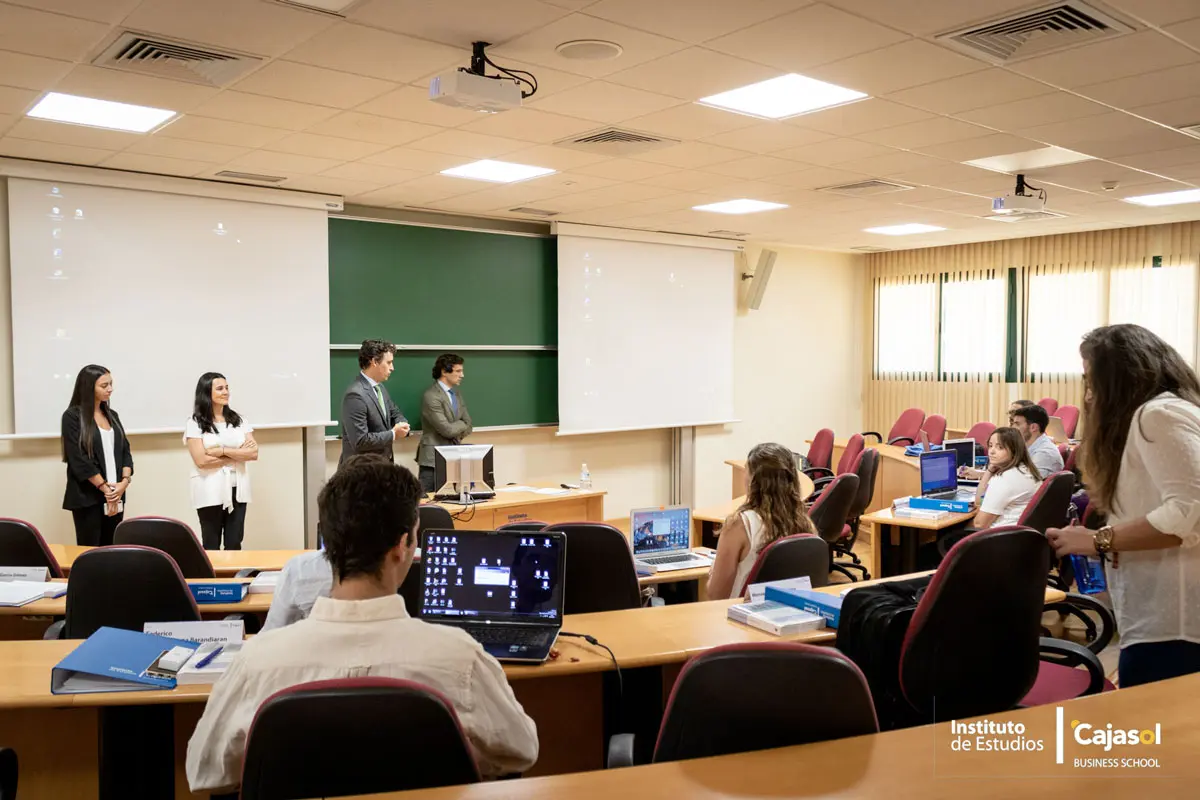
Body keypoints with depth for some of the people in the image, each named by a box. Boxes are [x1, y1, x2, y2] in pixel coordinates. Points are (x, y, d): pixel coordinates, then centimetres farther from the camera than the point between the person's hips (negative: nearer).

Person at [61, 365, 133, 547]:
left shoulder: (112, 415, 13)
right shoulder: (73, 417, -6)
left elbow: (125, 451, 10)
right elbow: (79, 459, -12)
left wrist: (124, 482, -7)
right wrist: (105, 488, -13)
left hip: (115, 495, 5)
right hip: (87, 497, -5)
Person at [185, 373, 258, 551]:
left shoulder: (238, 420, 8)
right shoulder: (195, 423, -4)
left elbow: (254, 453, -2)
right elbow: (202, 461, -13)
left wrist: (223, 451, -12)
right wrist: (238, 455, -7)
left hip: (237, 490, 3)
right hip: (211, 492, -3)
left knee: (234, 545, 6)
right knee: (211, 546, 6)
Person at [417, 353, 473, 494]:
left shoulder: (456, 393, 13)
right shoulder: (431, 396, -14)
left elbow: (468, 427, 12)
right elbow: (447, 429, -17)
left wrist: (455, 431, -6)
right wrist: (461, 424, 0)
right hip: (434, 460, -7)